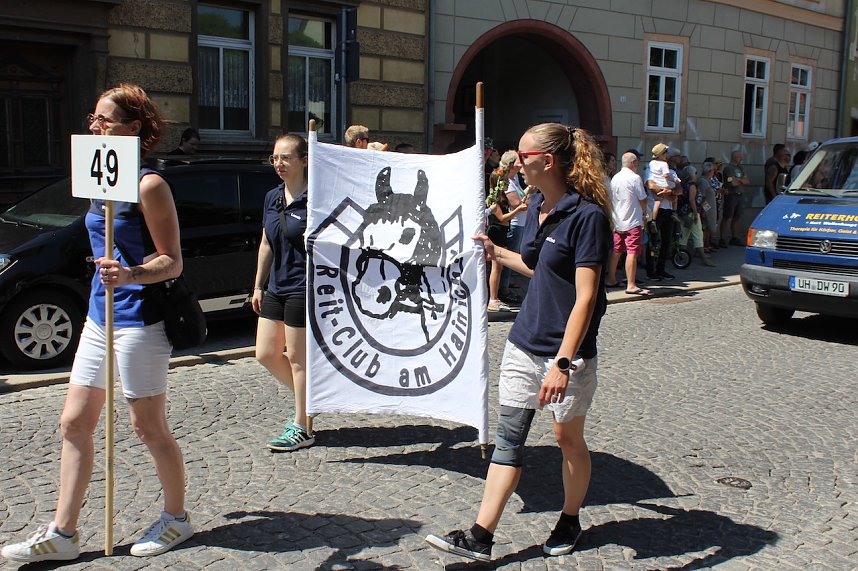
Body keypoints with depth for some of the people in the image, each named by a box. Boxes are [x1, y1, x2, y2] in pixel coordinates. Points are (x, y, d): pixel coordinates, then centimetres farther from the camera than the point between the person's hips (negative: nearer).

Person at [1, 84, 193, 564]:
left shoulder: (148, 185, -13)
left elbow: (172, 262, -15)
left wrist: (130, 275, -32)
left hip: (139, 320, -9)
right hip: (100, 316, 9)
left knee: (149, 427, 4)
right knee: (75, 422, 9)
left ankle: (177, 518, 23)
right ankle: (63, 533, 18)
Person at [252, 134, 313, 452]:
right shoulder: (272, 198, 10)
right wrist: (259, 286, 18)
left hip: (303, 289, -8)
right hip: (275, 288, 8)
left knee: (298, 359, 0)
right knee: (266, 355, 12)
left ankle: (301, 429, 12)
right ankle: (306, 399, 33)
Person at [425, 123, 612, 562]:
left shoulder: (587, 215, -18)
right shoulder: (537, 207, 7)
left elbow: (585, 297, -22)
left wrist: (562, 362, -28)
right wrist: (496, 253, 28)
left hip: (568, 350, -7)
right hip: (524, 344, 7)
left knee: (568, 438, 11)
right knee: (507, 437, 6)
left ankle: (570, 522, 33)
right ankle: (480, 537, 9)